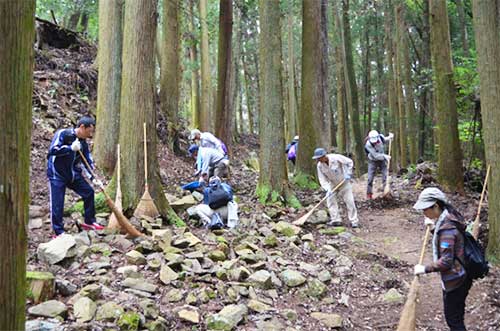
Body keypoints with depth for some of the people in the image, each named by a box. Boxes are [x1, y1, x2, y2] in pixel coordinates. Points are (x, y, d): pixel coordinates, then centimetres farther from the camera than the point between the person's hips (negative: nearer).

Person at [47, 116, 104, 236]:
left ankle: (89, 222, 21)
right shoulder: (63, 134, -16)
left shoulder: (83, 143, 4)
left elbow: (88, 162, 7)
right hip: (57, 174, -7)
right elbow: (52, 150, -26)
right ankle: (59, 232, 6)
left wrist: (93, 178, -3)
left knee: (88, 192, 6)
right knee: (57, 204, -6)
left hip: (73, 174, 7)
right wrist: (71, 148, -27)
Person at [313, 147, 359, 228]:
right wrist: (327, 189, -27)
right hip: (332, 184, 4)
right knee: (330, 200, -8)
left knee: (349, 201, -6)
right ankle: (336, 220, 0)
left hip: (344, 183, -4)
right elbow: (322, 179, -14)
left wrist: (348, 173, -21)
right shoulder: (319, 165, -16)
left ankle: (354, 221, 4)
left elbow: (349, 162, -15)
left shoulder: (336, 158, -28)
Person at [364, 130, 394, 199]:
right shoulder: (368, 144, -29)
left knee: (385, 175, -4)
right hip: (373, 161, -3)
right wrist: (385, 156, -37)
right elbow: (375, 155, -30)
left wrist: (390, 137, -11)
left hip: (382, 160, 3)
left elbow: (385, 140, 8)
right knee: (370, 178, -3)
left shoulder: (381, 137, -18)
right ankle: (369, 194, 8)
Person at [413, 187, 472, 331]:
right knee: (457, 316, 22)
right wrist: (433, 228, 5)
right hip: (460, 277, 10)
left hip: (454, 281, -10)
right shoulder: (449, 218, 2)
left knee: (453, 319, 4)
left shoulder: (447, 227, -27)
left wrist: (425, 269, -20)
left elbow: (446, 261, -28)